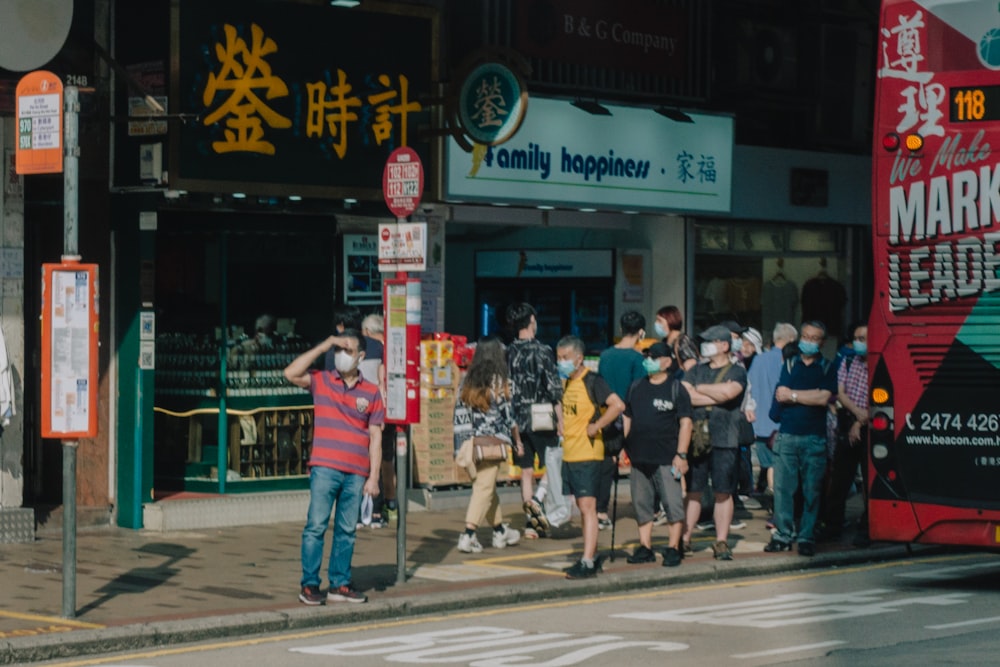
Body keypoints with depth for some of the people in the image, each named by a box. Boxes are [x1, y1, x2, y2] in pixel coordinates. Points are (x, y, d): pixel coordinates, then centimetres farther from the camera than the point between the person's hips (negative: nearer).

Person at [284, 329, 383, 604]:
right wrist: (323, 346, -11)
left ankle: (340, 585, 14)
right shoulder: (321, 380, 5)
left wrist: (373, 477, 2)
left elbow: (375, 437, 7)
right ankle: (309, 585, 2)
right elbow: (291, 373, -13)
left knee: (347, 531, 7)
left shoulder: (371, 392, 7)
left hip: (356, 474, 2)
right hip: (325, 468, -2)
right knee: (316, 526, -4)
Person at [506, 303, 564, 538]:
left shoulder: (508, 353, 4)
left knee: (526, 472, 9)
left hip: (518, 421, 4)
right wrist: (561, 421, -5)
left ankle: (531, 523, 7)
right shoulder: (542, 351, -8)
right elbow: (554, 389, -11)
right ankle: (538, 501, -18)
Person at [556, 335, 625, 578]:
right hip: (569, 455, 9)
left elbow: (618, 405, -24)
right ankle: (593, 554, 21)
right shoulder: (566, 383, 13)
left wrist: (596, 427, -20)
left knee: (588, 507, -11)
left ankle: (587, 562, -13)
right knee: (582, 507, 13)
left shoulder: (592, 382, -12)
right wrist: (560, 430, 14)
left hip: (588, 455, -9)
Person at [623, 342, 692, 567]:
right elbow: (627, 418, 20)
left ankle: (673, 548, 1)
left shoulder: (676, 388, -3)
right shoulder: (637, 387, 14)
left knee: (673, 505, -5)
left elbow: (685, 422, -6)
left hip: (666, 459, -6)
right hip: (639, 457, 6)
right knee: (642, 506, 9)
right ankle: (645, 547, 17)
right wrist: (621, 446, 13)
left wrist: (681, 454, -12)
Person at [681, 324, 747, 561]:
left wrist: (700, 389, -3)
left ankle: (721, 542, 7)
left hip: (724, 441, -3)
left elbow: (728, 391, -18)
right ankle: (684, 540, 8)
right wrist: (717, 396, -6)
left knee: (723, 493, 1)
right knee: (692, 491, 3)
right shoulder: (696, 371, 15)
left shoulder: (736, 372, 3)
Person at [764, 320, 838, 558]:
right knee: (782, 487, -1)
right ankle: (783, 535, 6)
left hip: (815, 438, -1)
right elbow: (781, 395, 4)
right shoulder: (789, 365, 13)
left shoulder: (827, 369, 7)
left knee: (812, 490, -1)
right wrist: (809, 397, -2)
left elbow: (824, 398, -8)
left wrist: (793, 395, -3)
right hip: (787, 435, 2)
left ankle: (807, 538, 6)